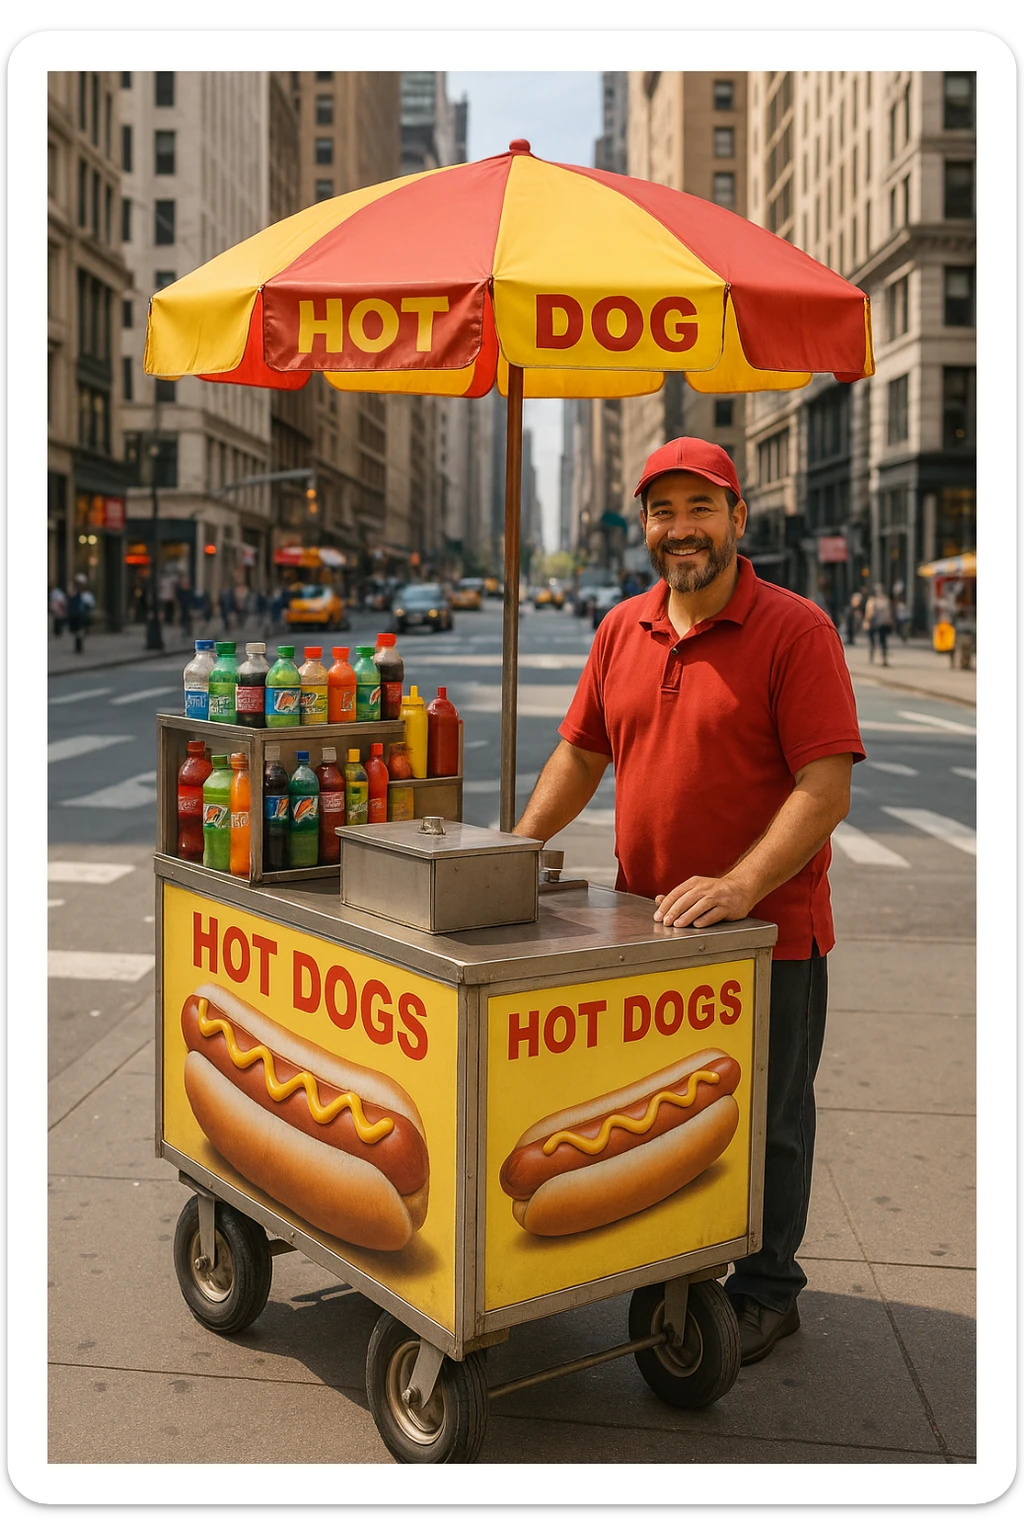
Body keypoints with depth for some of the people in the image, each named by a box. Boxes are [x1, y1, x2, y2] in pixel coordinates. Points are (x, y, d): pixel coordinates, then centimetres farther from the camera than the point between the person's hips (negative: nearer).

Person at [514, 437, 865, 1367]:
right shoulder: (623, 630, 7)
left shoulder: (795, 630, -12)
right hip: (646, 927, 5)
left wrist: (739, 887, -28)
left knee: (764, 1124, 11)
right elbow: (581, 752, 15)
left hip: (768, 936, -5)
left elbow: (826, 786, -18)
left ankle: (766, 1291, 30)